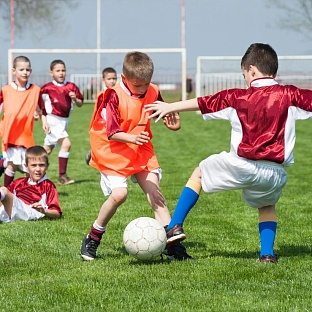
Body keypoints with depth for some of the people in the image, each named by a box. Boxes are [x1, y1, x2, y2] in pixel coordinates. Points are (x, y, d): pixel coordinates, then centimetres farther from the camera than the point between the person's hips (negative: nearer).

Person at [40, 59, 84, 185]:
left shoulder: (71, 87, 4)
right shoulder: (47, 88, -8)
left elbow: (80, 104, 8)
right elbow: (41, 106, -4)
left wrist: (75, 99, -13)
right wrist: (44, 122, -12)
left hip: (64, 120, 6)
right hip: (53, 120, -6)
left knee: (47, 149, 14)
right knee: (66, 143, -21)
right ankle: (62, 176, -16)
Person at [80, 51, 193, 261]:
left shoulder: (152, 92, -2)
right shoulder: (115, 96, -19)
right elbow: (112, 133, -23)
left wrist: (172, 122, -5)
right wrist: (131, 138, -41)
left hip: (141, 151, 5)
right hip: (114, 151, -5)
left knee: (154, 191, -5)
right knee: (119, 193, -19)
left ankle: (173, 246, -7)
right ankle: (92, 240, 2)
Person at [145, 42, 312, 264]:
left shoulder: (238, 97, 4)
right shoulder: (289, 95, 1)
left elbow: (203, 103, 13)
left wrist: (170, 107, 24)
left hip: (241, 166, -2)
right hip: (275, 173, 2)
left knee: (199, 173, 24)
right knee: (267, 206, 33)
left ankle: (175, 227, 16)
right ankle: (267, 253, 13)